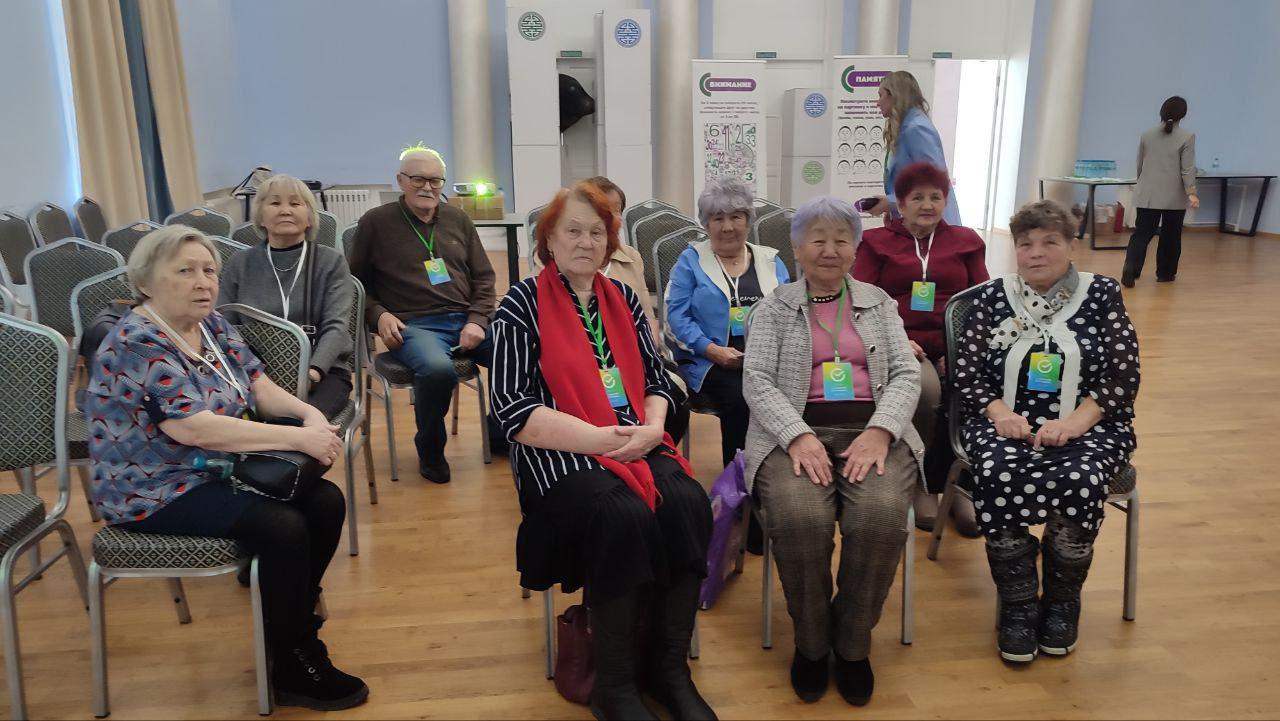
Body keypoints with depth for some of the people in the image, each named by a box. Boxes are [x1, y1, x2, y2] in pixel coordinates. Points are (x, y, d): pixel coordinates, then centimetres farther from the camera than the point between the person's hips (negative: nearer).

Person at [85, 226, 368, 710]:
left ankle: (293, 625, 9)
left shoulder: (211, 324, 5)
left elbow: (256, 384, 6)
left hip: (219, 469, 8)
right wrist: (298, 437, -29)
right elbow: (195, 429, -30)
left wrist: (309, 413, -16)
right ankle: (294, 670, -9)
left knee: (325, 501, -9)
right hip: (157, 491, -8)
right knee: (283, 527, -26)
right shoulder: (137, 345, -21)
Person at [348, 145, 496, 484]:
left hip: (466, 320, 4)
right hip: (413, 325, -4)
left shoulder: (458, 220, 17)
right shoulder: (376, 222, 7)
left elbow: (484, 277, 17)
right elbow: (356, 283, 13)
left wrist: (477, 321, 0)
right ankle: (430, 451, -8)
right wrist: (378, 315, -6)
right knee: (438, 370, -39)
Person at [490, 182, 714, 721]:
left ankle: (670, 666, -8)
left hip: (637, 441, 5)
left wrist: (652, 426, -9)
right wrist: (597, 437, -17)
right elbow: (514, 410, -9)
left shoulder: (623, 298, 15)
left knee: (688, 505, -24)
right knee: (623, 516, -31)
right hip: (561, 451, -4)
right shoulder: (522, 306, 0)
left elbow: (655, 379, 14)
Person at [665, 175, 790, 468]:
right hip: (712, 363, -2)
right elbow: (677, 315, 1)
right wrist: (713, 350, -13)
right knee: (739, 397, -33)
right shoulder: (691, 260, 11)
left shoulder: (770, 261, 19)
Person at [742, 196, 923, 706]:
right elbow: (757, 381, -1)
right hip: (795, 432, -1)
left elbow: (906, 374, 8)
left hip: (871, 430, 2)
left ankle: (853, 641, -4)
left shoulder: (879, 303, 17)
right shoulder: (773, 307, 11)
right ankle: (811, 639, -4)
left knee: (882, 516, -30)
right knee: (800, 519, -32)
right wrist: (799, 436, -18)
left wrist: (879, 431, -12)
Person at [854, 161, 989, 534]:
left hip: (956, 345, 2)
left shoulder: (966, 241, 21)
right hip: (901, 344, -2)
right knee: (925, 391, -35)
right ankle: (920, 483, -12)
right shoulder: (877, 241, 16)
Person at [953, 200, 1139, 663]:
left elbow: (1123, 378, 1)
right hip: (1007, 423, 0)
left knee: (1079, 482, -32)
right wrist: (1000, 411, -13)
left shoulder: (1102, 295, 7)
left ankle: (1062, 601, -4)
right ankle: (1017, 604, -12)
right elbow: (967, 373, 6)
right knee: (997, 477, -32)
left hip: (1088, 425, 0)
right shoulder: (993, 297, 9)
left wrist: (1074, 421, -15)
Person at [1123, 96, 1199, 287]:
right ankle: (1165, 273, 22)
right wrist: (1191, 193, -11)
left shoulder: (1147, 135, 7)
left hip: (1147, 195, 2)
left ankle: (1130, 271, -20)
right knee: (1171, 236, 12)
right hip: (1175, 197, -2)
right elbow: (1187, 169, -10)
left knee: (1141, 233, -2)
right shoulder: (1187, 137, -4)